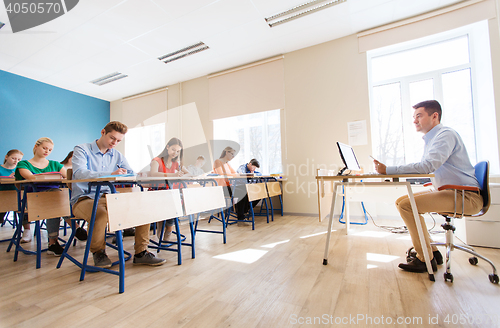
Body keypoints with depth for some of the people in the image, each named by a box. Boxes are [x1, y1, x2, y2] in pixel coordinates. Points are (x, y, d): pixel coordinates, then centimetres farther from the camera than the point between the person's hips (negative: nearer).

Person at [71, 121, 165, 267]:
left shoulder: (117, 156, 14)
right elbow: (79, 173, -20)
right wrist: (111, 174, -36)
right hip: (84, 199, -5)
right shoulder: (82, 150, -2)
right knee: (101, 213, -39)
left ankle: (141, 253, -6)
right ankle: (98, 252, -6)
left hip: (108, 198, 5)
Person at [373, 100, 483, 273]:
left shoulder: (446, 134, -14)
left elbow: (428, 166, -29)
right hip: (448, 191, 10)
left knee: (406, 205, -23)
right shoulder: (431, 139, 16)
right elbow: (423, 168, 17)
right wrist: (389, 170, 4)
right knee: (401, 201, 6)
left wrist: (389, 170, -30)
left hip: (466, 196, -10)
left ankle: (426, 259, -8)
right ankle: (432, 251, 12)